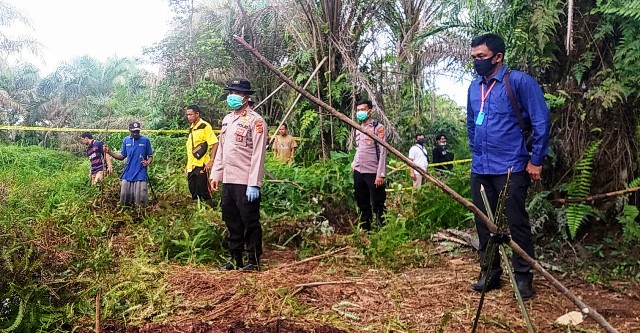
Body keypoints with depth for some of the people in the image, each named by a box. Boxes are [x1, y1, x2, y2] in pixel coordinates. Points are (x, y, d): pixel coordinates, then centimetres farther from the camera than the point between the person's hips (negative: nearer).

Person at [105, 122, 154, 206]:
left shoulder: (145, 140, -3)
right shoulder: (126, 140, 7)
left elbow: (150, 156, 2)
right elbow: (122, 156, 12)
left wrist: (147, 162, -18)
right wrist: (109, 152, 1)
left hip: (140, 174, -3)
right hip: (127, 174, 3)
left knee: (140, 200, -4)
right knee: (125, 198, 8)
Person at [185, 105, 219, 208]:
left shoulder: (205, 126, -10)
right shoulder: (191, 128, 14)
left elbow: (215, 143, -15)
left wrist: (211, 161, -21)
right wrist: (187, 164, 19)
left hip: (201, 165, -8)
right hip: (191, 166, 8)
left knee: (204, 192, -4)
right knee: (193, 192, 13)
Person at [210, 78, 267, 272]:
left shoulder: (255, 121, -9)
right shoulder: (227, 120, 16)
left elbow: (258, 155, -14)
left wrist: (254, 184, -19)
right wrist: (216, 174, 12)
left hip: (246, 183, -8)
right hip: (228, 182, 8)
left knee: (250, 223, 1)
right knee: (232, 223, 14)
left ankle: (254, 262, 12)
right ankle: (236, 260, 24)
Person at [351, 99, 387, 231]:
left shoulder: (378, 127, -7)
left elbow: (383, 152, -12)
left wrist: (381, 174, -17)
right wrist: (354, 163, 12)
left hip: (373, 172, -7)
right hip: (358, 172, 7)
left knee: (378, 205, -1)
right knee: (362, 204, 13)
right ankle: (365, 230, 23)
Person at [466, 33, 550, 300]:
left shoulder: (519, 82, -10)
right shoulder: (474, 87, 10)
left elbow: (541, 121, -10)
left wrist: (536, 160, -10)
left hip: (510, 169, -6)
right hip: (480, 169, 7)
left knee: (516, 223, 0)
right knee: (484, 224, 12)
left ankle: (523, 277, 13)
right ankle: (489, 273, 25)